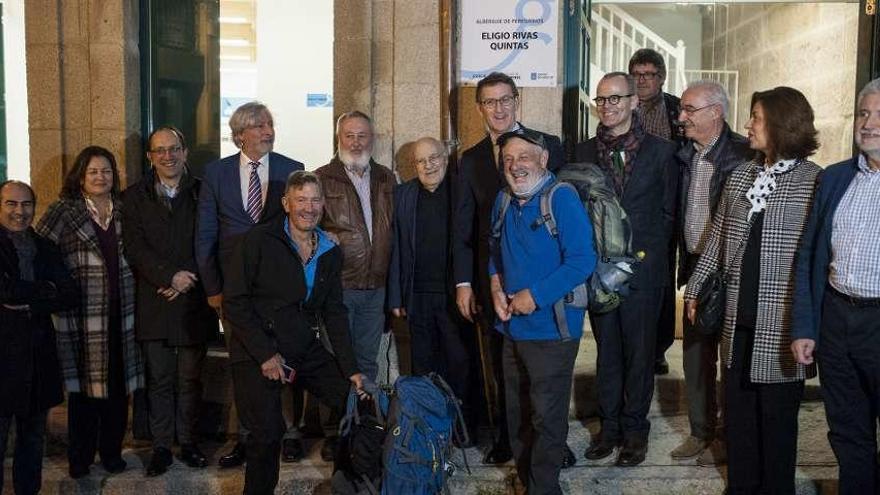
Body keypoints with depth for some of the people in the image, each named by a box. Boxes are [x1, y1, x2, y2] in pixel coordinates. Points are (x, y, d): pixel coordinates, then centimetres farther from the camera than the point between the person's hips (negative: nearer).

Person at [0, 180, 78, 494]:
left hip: (39, 355, 5)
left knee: (33, 438, 14)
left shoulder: (46, 248, 12)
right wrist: (46, 291, -5)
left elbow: (71, 296, 2)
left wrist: (27, 303, -10)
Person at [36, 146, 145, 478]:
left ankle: (112, 452, 23)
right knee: (84, 386, 4)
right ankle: (79, 458, 19)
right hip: (82, 314, -3)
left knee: (117, 385, 9)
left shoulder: (124, 211, 11)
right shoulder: (64, 211, 0)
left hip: (119, 314, 3)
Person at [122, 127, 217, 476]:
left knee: (190, 379, 7)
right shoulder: (134, 197, 7)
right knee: (159, 380, 6)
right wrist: (170, 276, -15)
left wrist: (185, 282, -10)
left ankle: (188, 442, 19)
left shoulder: (201, 192, 6)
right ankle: (161, 446, 15)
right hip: (153, 302, 0)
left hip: (192, 301, 0)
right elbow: (134, 247, -3)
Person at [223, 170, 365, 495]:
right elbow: (234, 302, -11)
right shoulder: (259, 241, -9)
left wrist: (350, 369, -1)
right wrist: (265, 354, -16)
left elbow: (334, 313, 8)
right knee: (267, 435, -11)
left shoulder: (331, 253, 7)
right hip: (257, 356, -5)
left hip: (307, 352, 5)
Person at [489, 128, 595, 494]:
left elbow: (582, 260, -21)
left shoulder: (561, 197, -14)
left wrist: (535, 296, -19)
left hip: (551, 328, -7)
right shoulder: (504, 200, 8)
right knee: (517, 413, 17)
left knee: (546, 418, 2)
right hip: (513, 327, 7)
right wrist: (496, 286, 1)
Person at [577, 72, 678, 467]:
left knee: (640, 353, 8)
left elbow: (669, 211, 2)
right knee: (607, 352, 12)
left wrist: (651, 252, -1)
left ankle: (635, 429, 21)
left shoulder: (661, 151, -1)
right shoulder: (583, 152, 6)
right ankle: (609, 427, 24)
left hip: (643, 269, -2)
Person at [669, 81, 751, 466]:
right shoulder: (685, 155, 6)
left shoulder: (743, 155, -14)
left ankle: (728, 437, 23)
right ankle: (701, 431, 29)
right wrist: (686, 263, 8)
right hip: (695, 268, 6)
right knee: (695, 354, 14)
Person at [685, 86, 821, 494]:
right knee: (737, 410, 14)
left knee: (777, 414, 8)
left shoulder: (814, 181, -7)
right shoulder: (740, 175, 8)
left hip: (782, 322, -5)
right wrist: (694, 287, 15)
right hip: (739, 317, 5)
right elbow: (717, 237, 14)